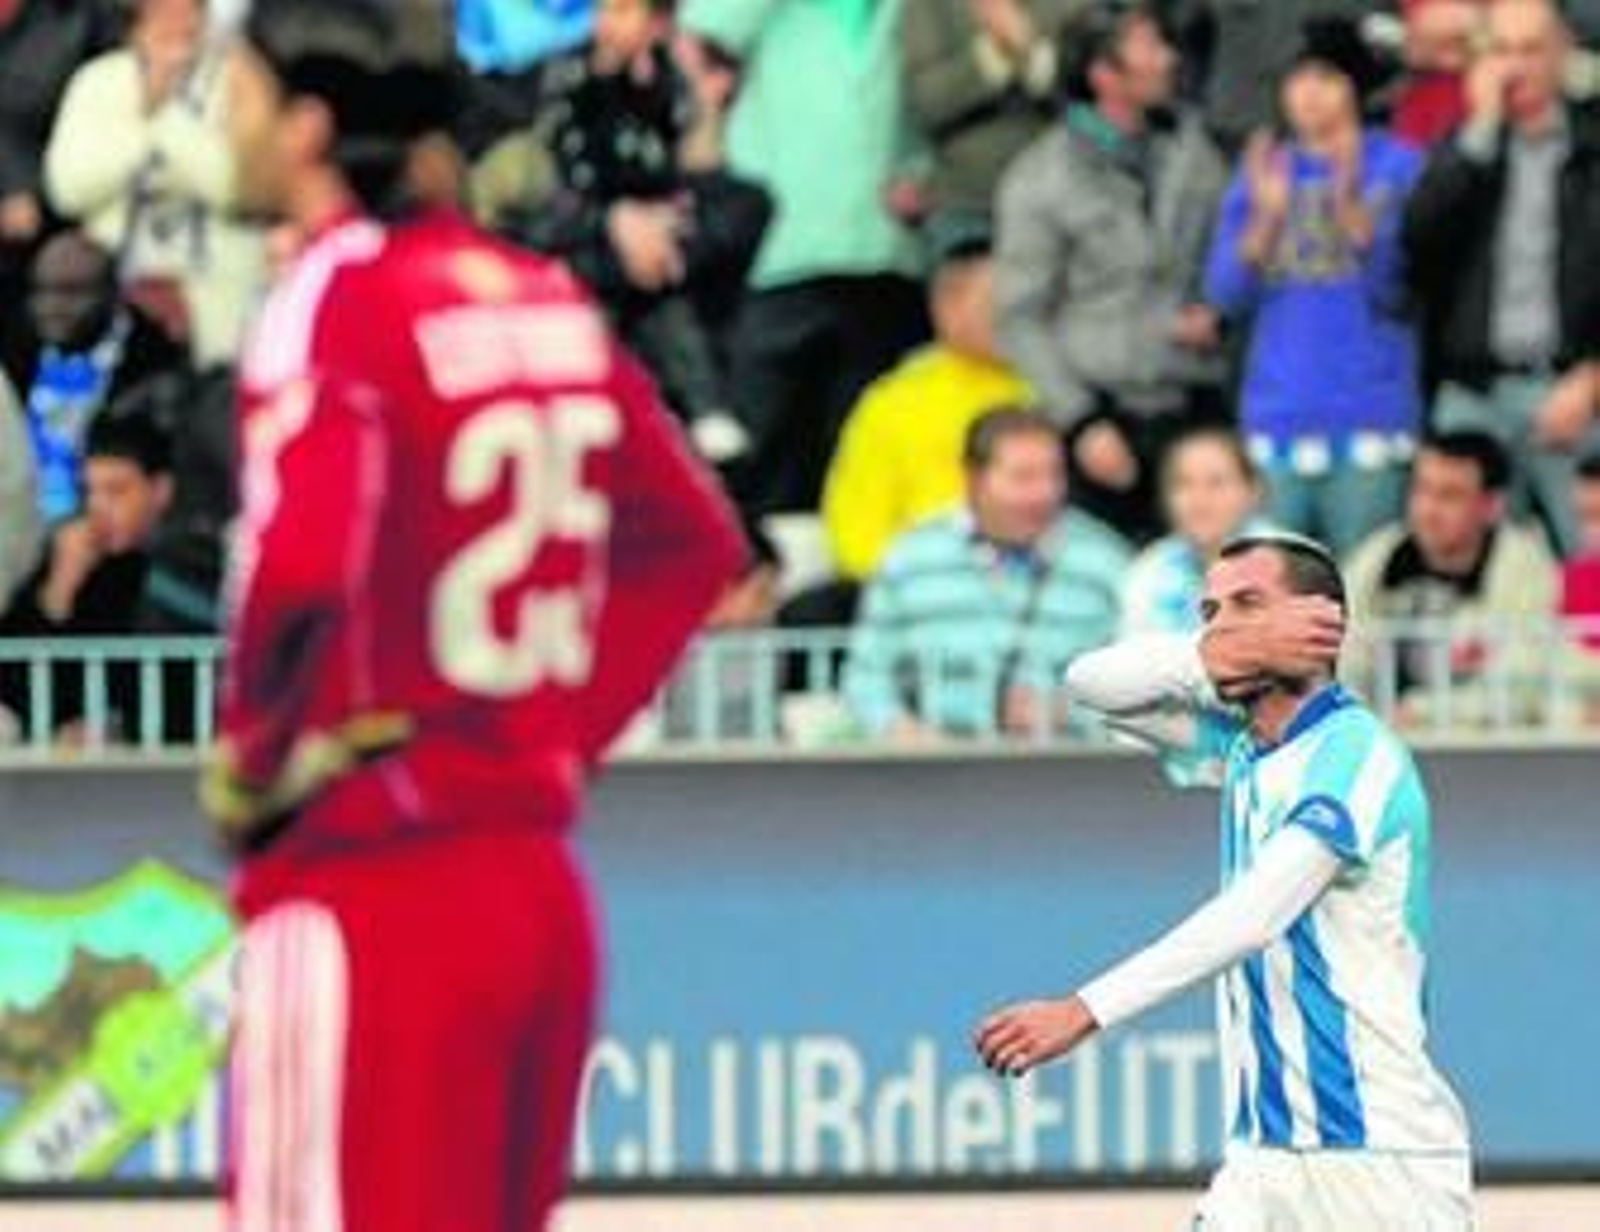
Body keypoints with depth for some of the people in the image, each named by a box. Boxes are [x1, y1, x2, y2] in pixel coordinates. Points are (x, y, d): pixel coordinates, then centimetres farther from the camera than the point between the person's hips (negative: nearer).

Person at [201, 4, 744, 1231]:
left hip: (367, 887, -8)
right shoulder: (544, 299, 10)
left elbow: (299, 569, -27)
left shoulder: (332, 300, -13)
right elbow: (695, 541, 18)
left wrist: (253, 762, -10)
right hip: (536, 884, 8)